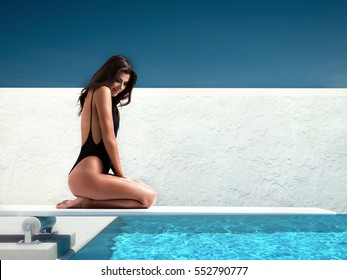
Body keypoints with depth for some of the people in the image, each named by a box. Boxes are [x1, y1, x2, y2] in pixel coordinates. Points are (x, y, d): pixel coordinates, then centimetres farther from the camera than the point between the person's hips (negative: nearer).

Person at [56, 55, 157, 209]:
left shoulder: (93, 94, 26)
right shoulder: (102, 90, -3)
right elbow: (109, 138, -9)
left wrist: (119, 175, 11)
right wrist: (120, 174, 0)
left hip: (86, 175, 10)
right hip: (86, 175, -10)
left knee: (147, 191, 8)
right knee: (148, 197, -16)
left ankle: (86, 201, 0)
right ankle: (86, 203, -11)